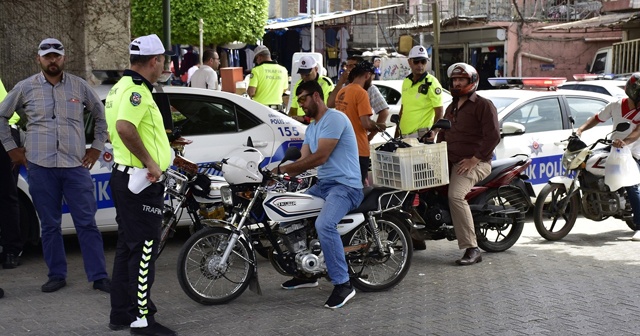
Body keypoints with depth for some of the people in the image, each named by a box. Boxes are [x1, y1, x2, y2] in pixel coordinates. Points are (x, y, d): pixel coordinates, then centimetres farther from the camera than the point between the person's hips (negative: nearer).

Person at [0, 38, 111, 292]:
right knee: (50, 225, 8)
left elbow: (101, 114, 16)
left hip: (76, 166, -1)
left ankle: (99, 276, 3)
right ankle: (57, 274, 18)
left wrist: (96, 147, 10)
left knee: (87, 223, -1)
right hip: (40, 167, 1)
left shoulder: (79, 86, 6)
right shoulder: (25, 88, 5)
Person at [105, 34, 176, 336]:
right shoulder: (137, 90, -18)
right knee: (144, 250, -5)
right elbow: (124, 127, -34)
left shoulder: (121, 87, 15)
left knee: (127, 247, 16)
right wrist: (150, 162, -27)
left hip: (123, 175, 11)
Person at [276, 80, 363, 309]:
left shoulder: (334, 118, -13)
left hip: (345, 185, -11)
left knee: (324, 225, -33)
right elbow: (304, 161, 10)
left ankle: (342, 284, -24)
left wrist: (284, 168, -18)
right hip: (323, 185, 11)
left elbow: (319, 157, -21)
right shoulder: (311, 128, 19)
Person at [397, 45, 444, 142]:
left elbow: (439, 112, -10)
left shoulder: (431, 83, -6)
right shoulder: (406, 82, 15)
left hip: (422, 135, -7)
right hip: (404, 135, 7)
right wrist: (396, 134, 21)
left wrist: (434, 132, -26)